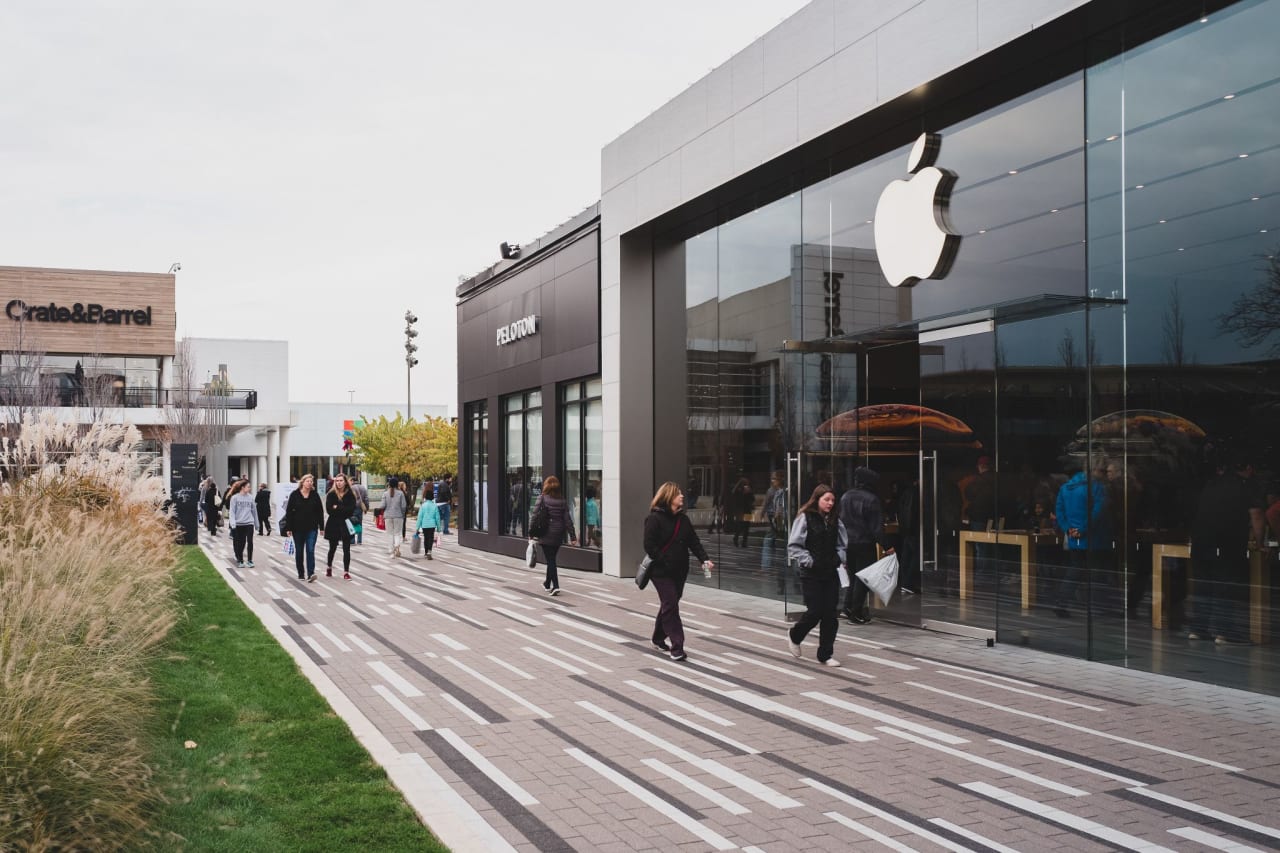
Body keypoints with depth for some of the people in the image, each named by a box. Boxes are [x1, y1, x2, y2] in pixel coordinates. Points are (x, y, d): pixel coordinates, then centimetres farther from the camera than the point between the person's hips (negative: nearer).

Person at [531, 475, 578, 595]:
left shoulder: (542, 498, -9)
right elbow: (567, 519, -1)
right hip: (559, 535, 4)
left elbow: (535, 515, -11)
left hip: (546, 534, -4)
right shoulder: (563, 501, 1)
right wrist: (572, 536, 0)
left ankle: (555, 586, -12)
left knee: (550, 560, 0)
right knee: (551, 559, 19)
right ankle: (547, 584, 34)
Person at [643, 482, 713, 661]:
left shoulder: (683, 519, 10)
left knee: (668, 605, 17)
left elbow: (694, 542, 7)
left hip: (679, 572, 7)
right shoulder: (654, 519, -12)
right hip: (661, 572, -7)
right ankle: (677, 647, -11)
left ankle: (659, 639, 33)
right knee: (671, 606, -11)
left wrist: (705, 559, -8)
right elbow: (649, 546, -15)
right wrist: (665, 563, -18)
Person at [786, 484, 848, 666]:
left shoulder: (835, 520, 8)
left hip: (831, 573, 5)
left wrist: (839, 558, 0)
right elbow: (793, 547, -8)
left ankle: (825, 654, 13)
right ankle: (794, 636, 25)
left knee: (830, 613, 3)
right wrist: (809, 561, -14)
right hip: (811, 574, -5)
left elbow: (842, 545, 18)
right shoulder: (804, 518, -8)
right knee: (815, 611, -5)